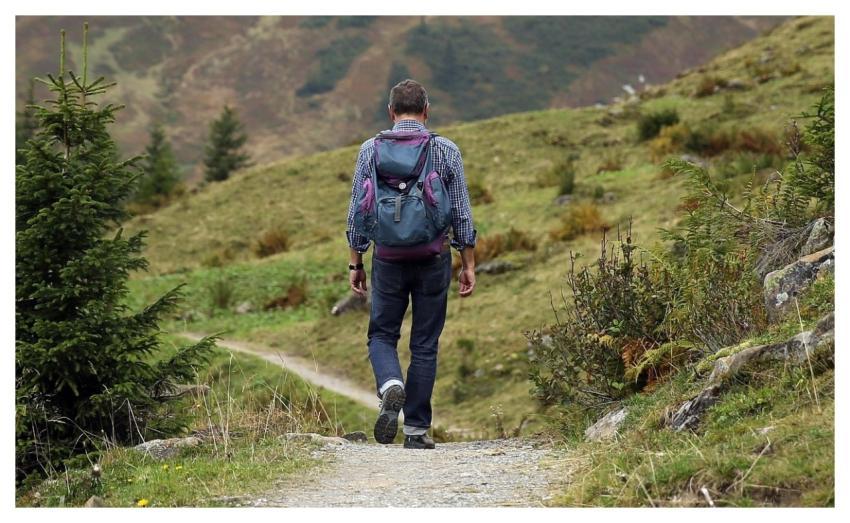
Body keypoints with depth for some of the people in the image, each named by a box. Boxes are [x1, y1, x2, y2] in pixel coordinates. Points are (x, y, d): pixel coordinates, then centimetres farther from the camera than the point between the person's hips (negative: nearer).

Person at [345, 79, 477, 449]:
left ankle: (391, 386, -16)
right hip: (434, 259, 0)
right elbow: (462, 213, 0)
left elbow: (357, 212, 1)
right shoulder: (447, 151, -1)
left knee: (382, 335, 14)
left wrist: (355, 263, 8)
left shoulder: (371, 150, 0)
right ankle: (416, 429, 9)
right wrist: (468, 265, 7)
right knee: (425, 345, 8)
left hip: (388, 259, 0)